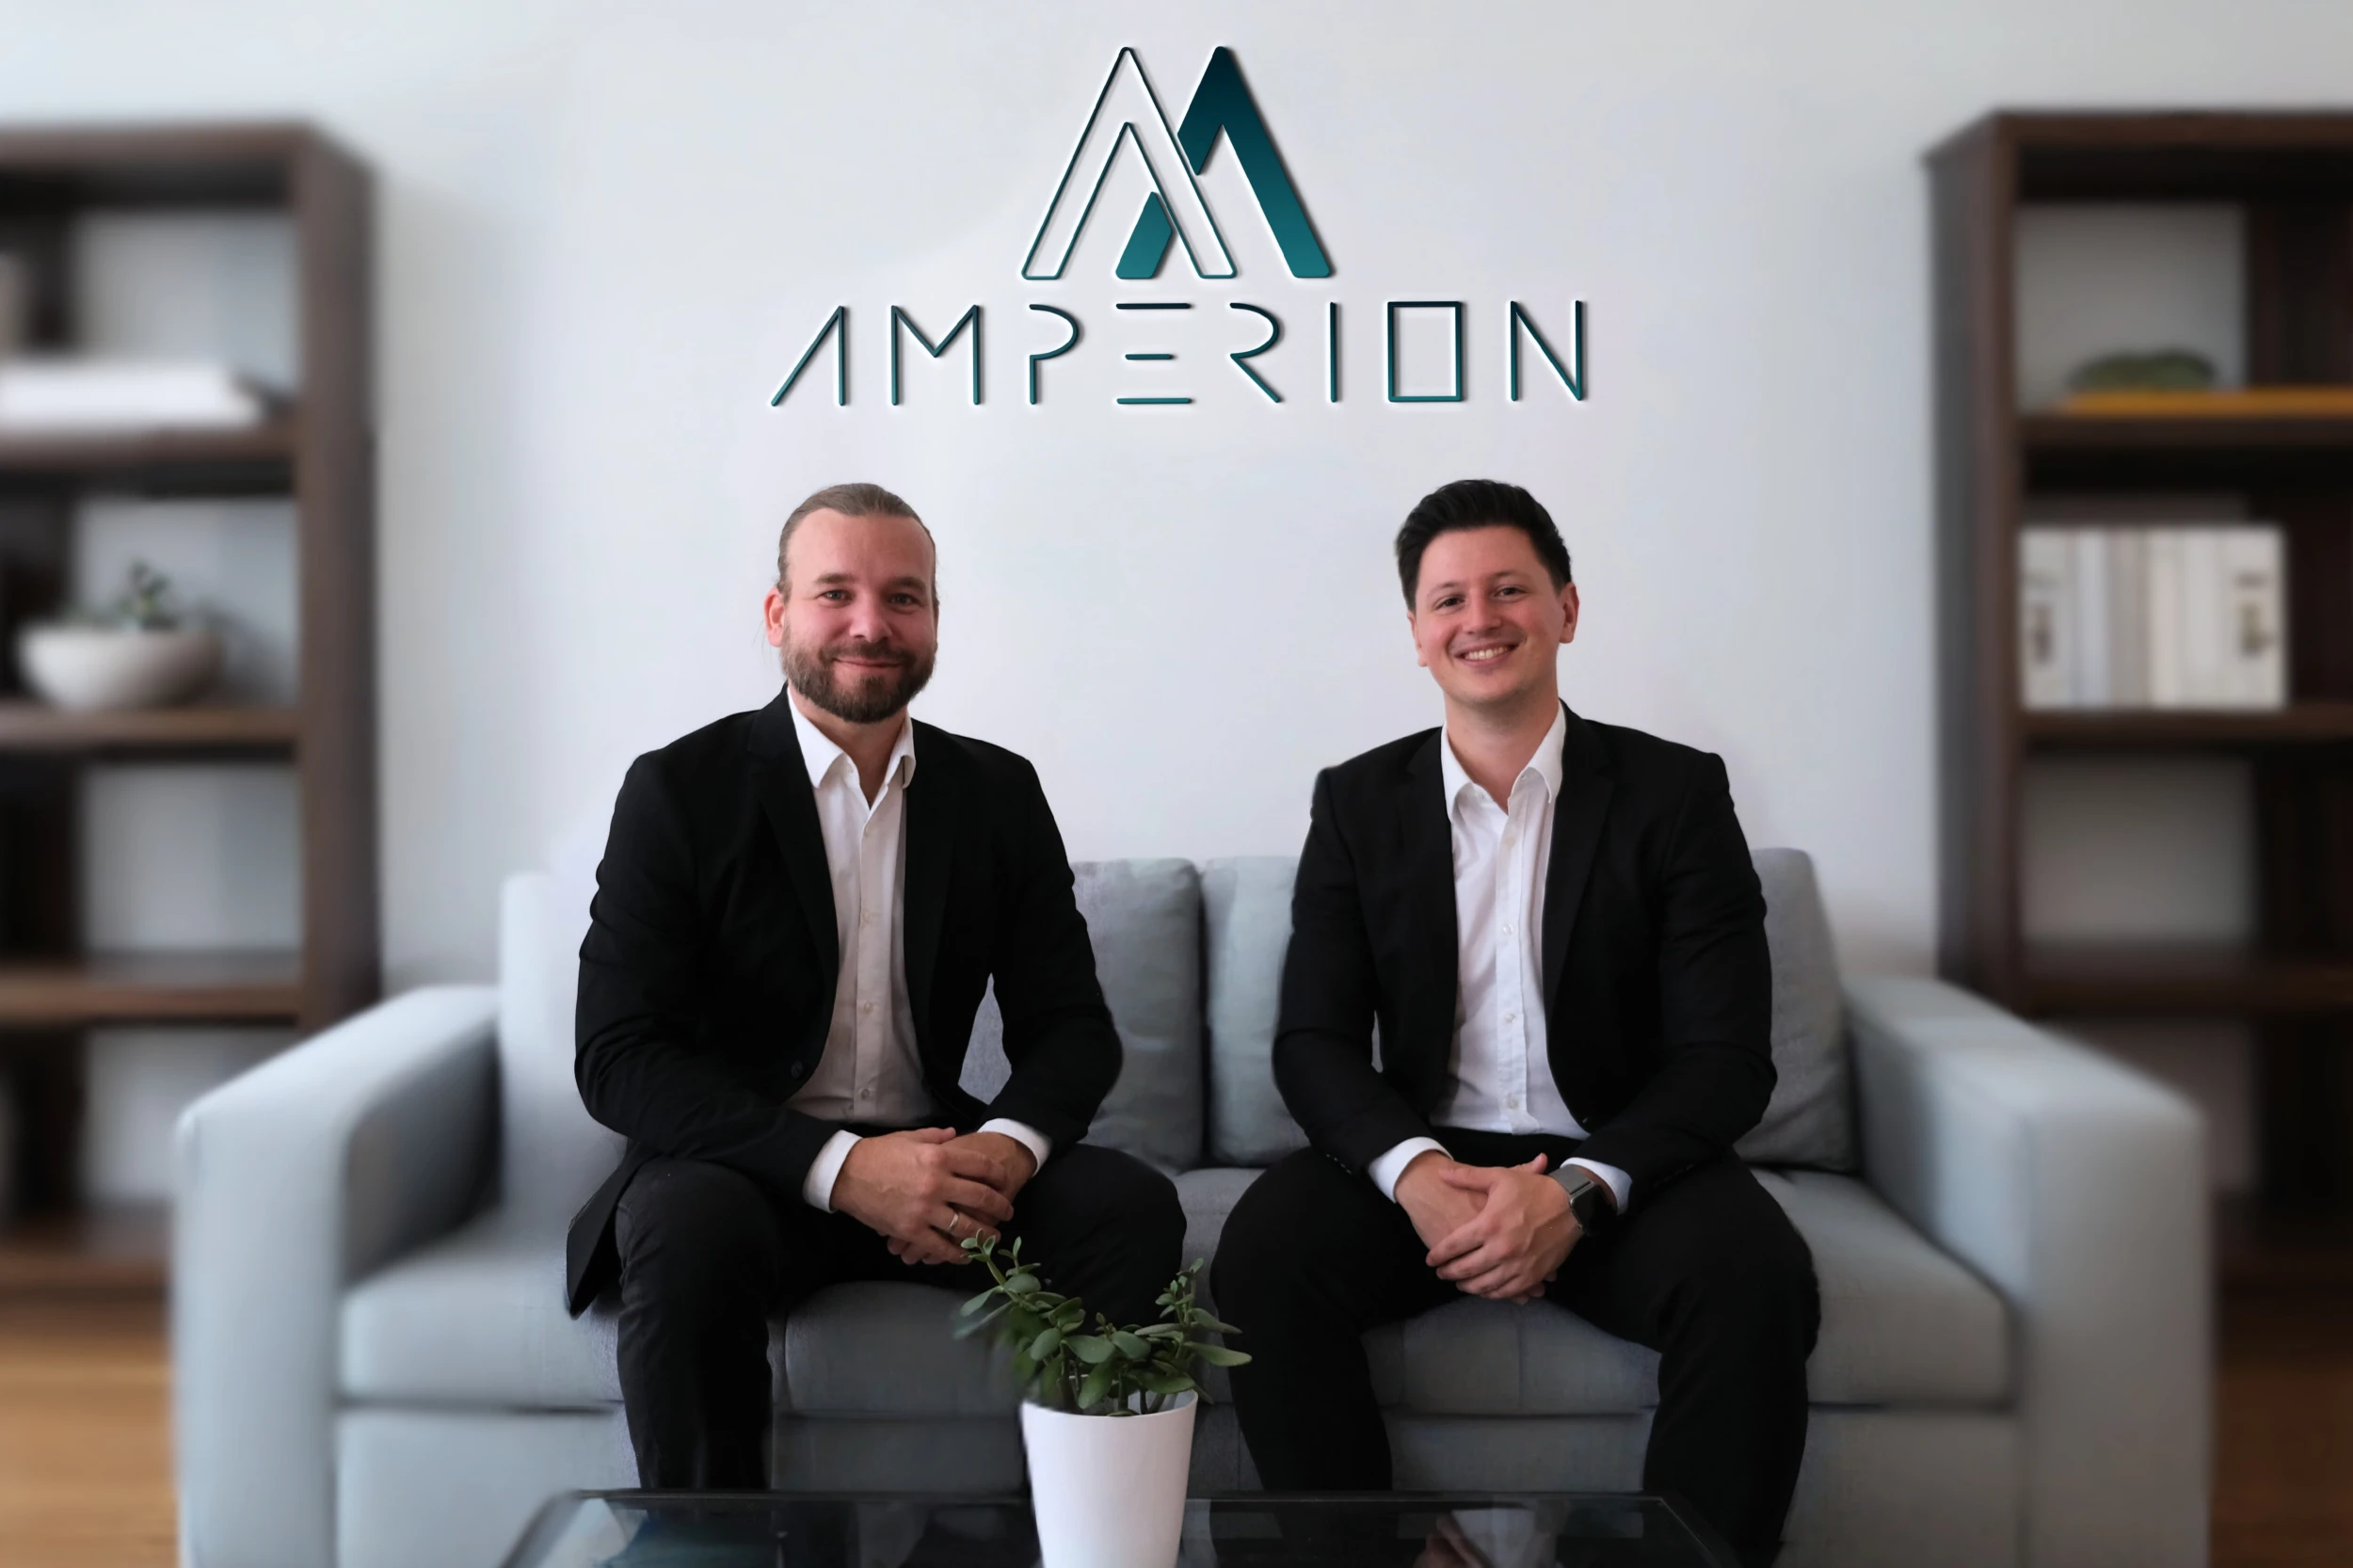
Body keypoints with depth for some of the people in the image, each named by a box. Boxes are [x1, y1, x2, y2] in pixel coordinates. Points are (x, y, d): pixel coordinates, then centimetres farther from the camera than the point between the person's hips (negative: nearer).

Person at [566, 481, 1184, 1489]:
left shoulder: (999, 793, 6)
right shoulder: (682, 789, -5)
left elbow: (1069, 1024, 4)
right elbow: (617, 1058, -13)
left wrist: (1008, 1146, -20)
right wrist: (839, 1166, -26)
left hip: (936, 1160, 3)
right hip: (743, 1168, -3)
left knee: (1133, 1206, -21)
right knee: (691, 1226, -35)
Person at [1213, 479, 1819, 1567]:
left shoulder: (1675, 793, 0)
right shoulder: (1357, 804, 6)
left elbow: (1726, 1058, -6)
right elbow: (1314, 1041, 0)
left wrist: (1579, 1191, -23)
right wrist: (1415, 1171, -21)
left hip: (1619, 1167, -1)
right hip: (1424, 1163, 2)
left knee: (1756, 1279, -30)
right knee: (1263, 1252, -26)